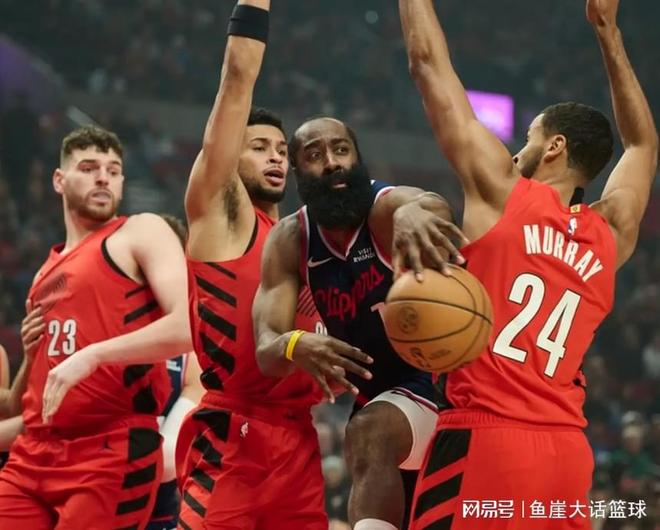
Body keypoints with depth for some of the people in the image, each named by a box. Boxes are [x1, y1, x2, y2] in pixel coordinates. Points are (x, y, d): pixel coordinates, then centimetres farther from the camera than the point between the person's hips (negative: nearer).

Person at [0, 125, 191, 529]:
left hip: (113, 453, -7)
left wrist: (93, 355, -21)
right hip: (34, 454, 7)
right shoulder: (48, 272, 21)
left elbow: (191, 325, -16)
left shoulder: (141, 233, 1)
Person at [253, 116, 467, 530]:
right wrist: (295, 345, -42)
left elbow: (434, 205, -49)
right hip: (375, 395, 7)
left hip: (441, 380, -7)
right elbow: (266, 349, -17)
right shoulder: (290, 242, -7)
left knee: (369, 435, -35)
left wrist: (414, 211, -75)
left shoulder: (386, 206, -23)